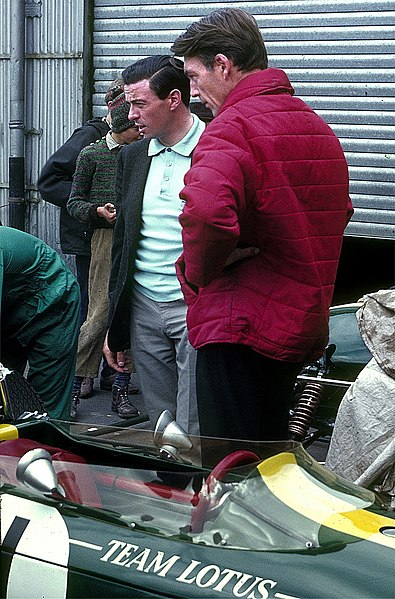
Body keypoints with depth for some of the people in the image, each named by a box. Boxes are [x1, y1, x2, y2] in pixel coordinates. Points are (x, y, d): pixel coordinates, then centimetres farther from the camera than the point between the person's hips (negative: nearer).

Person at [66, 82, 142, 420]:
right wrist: (98, 211, -11)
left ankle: (121, 391, 11)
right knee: (100, 316, -8)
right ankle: (72, 391, 1)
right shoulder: (92, 155, 5)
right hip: (108, 239, -3)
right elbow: (74, 202, 7)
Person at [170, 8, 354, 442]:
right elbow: (338, 212, 28)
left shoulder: (233, 125, -16)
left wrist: (198, 271, -15)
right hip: (303, 326, 9)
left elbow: (205, 209, -35)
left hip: (240, 327, -9)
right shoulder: (318, 128, 14)